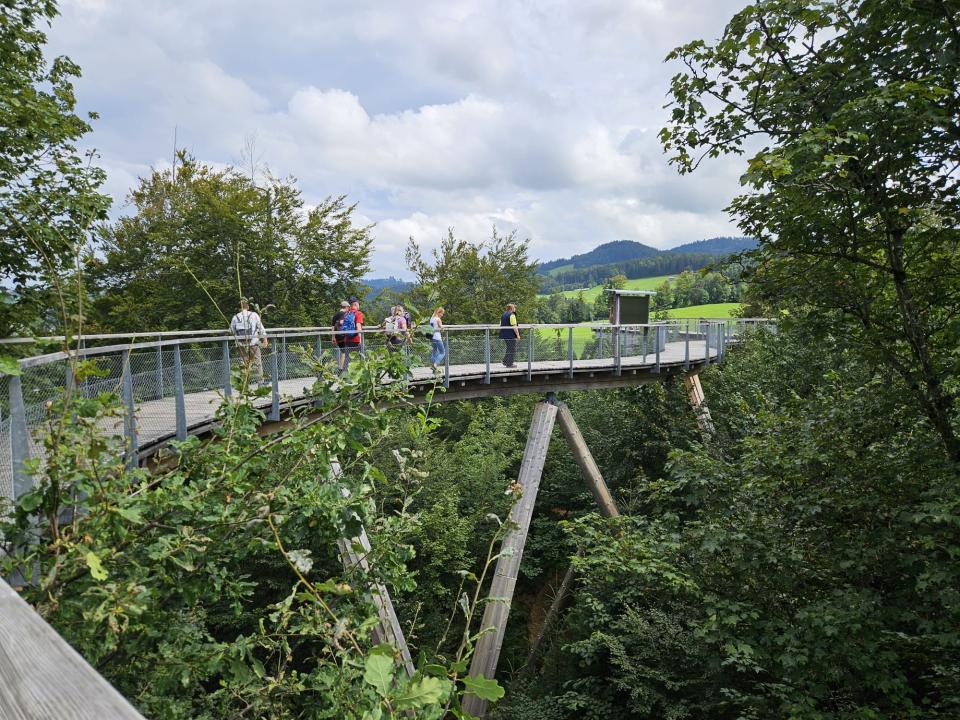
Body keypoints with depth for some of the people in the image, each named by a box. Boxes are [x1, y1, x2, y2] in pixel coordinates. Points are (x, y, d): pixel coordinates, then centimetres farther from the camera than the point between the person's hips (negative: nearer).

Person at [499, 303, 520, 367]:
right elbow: (514, 326, -19)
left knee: (508, 348, 21)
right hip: (511, 335, -9)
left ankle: (505, 361, 19)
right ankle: (509, 364, 0)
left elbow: (500, 325, 19)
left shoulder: (503, 315, 14)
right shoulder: (512, 315, -13)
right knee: (512, 349, -1)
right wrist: (517, 334, -14)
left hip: (504, 335, 9)